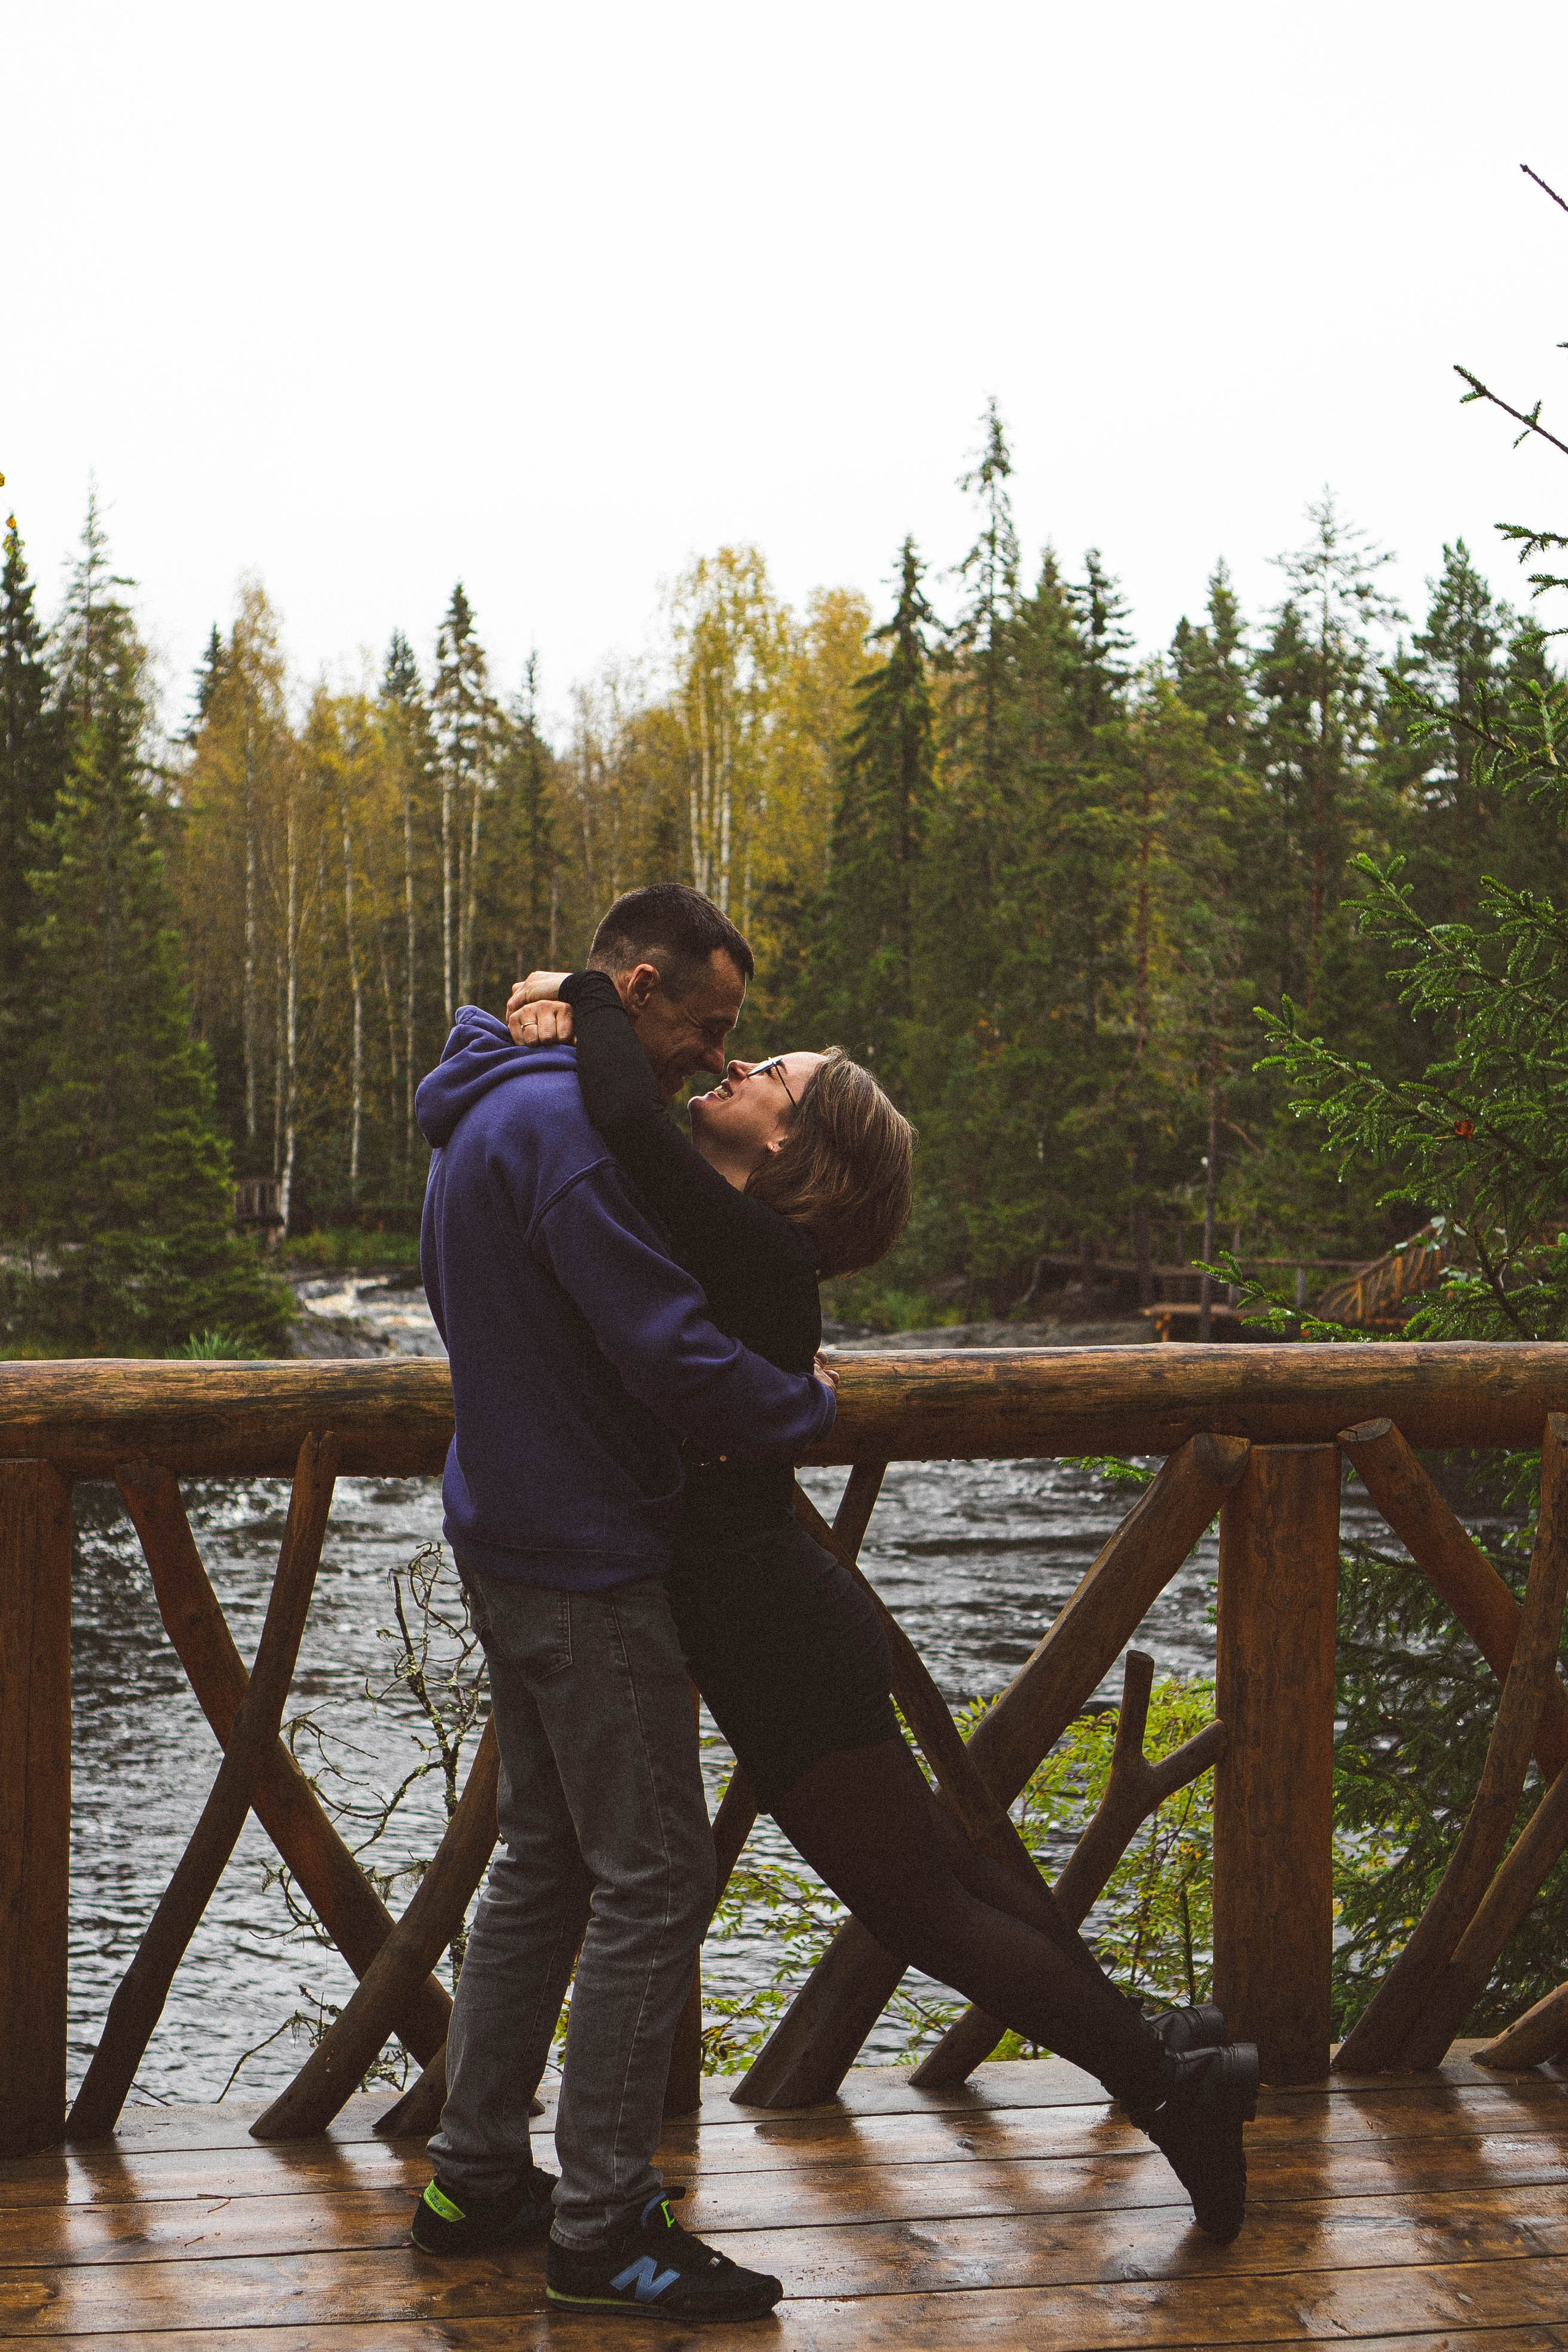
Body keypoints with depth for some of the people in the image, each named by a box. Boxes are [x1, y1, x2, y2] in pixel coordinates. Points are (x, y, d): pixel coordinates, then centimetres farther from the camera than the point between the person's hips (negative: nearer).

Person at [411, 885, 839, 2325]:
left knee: (547, 1858, 17)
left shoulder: (493, 1111, 14)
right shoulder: (563, 1124, -20)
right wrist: (810, 1409, -8)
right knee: (653, 1880, -4)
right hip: (587, 1558, -11)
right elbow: (672, 1357, -24)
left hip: (512, 1538, 11)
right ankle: (602, 2230, 3)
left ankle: (477, 2177, 25)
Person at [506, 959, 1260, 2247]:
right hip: (778, 1618, 10)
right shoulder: (716, 1241, 7)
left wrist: (592, 999, -20)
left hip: (781, 1632, -10)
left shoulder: (754, 1251, -20)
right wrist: (555, 1029, 3)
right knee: (934, 1864, 21)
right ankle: (1153, 2044, 34)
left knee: (921, 1903, 3)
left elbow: (628, 1119, -37)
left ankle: (1168, 2083, 14)